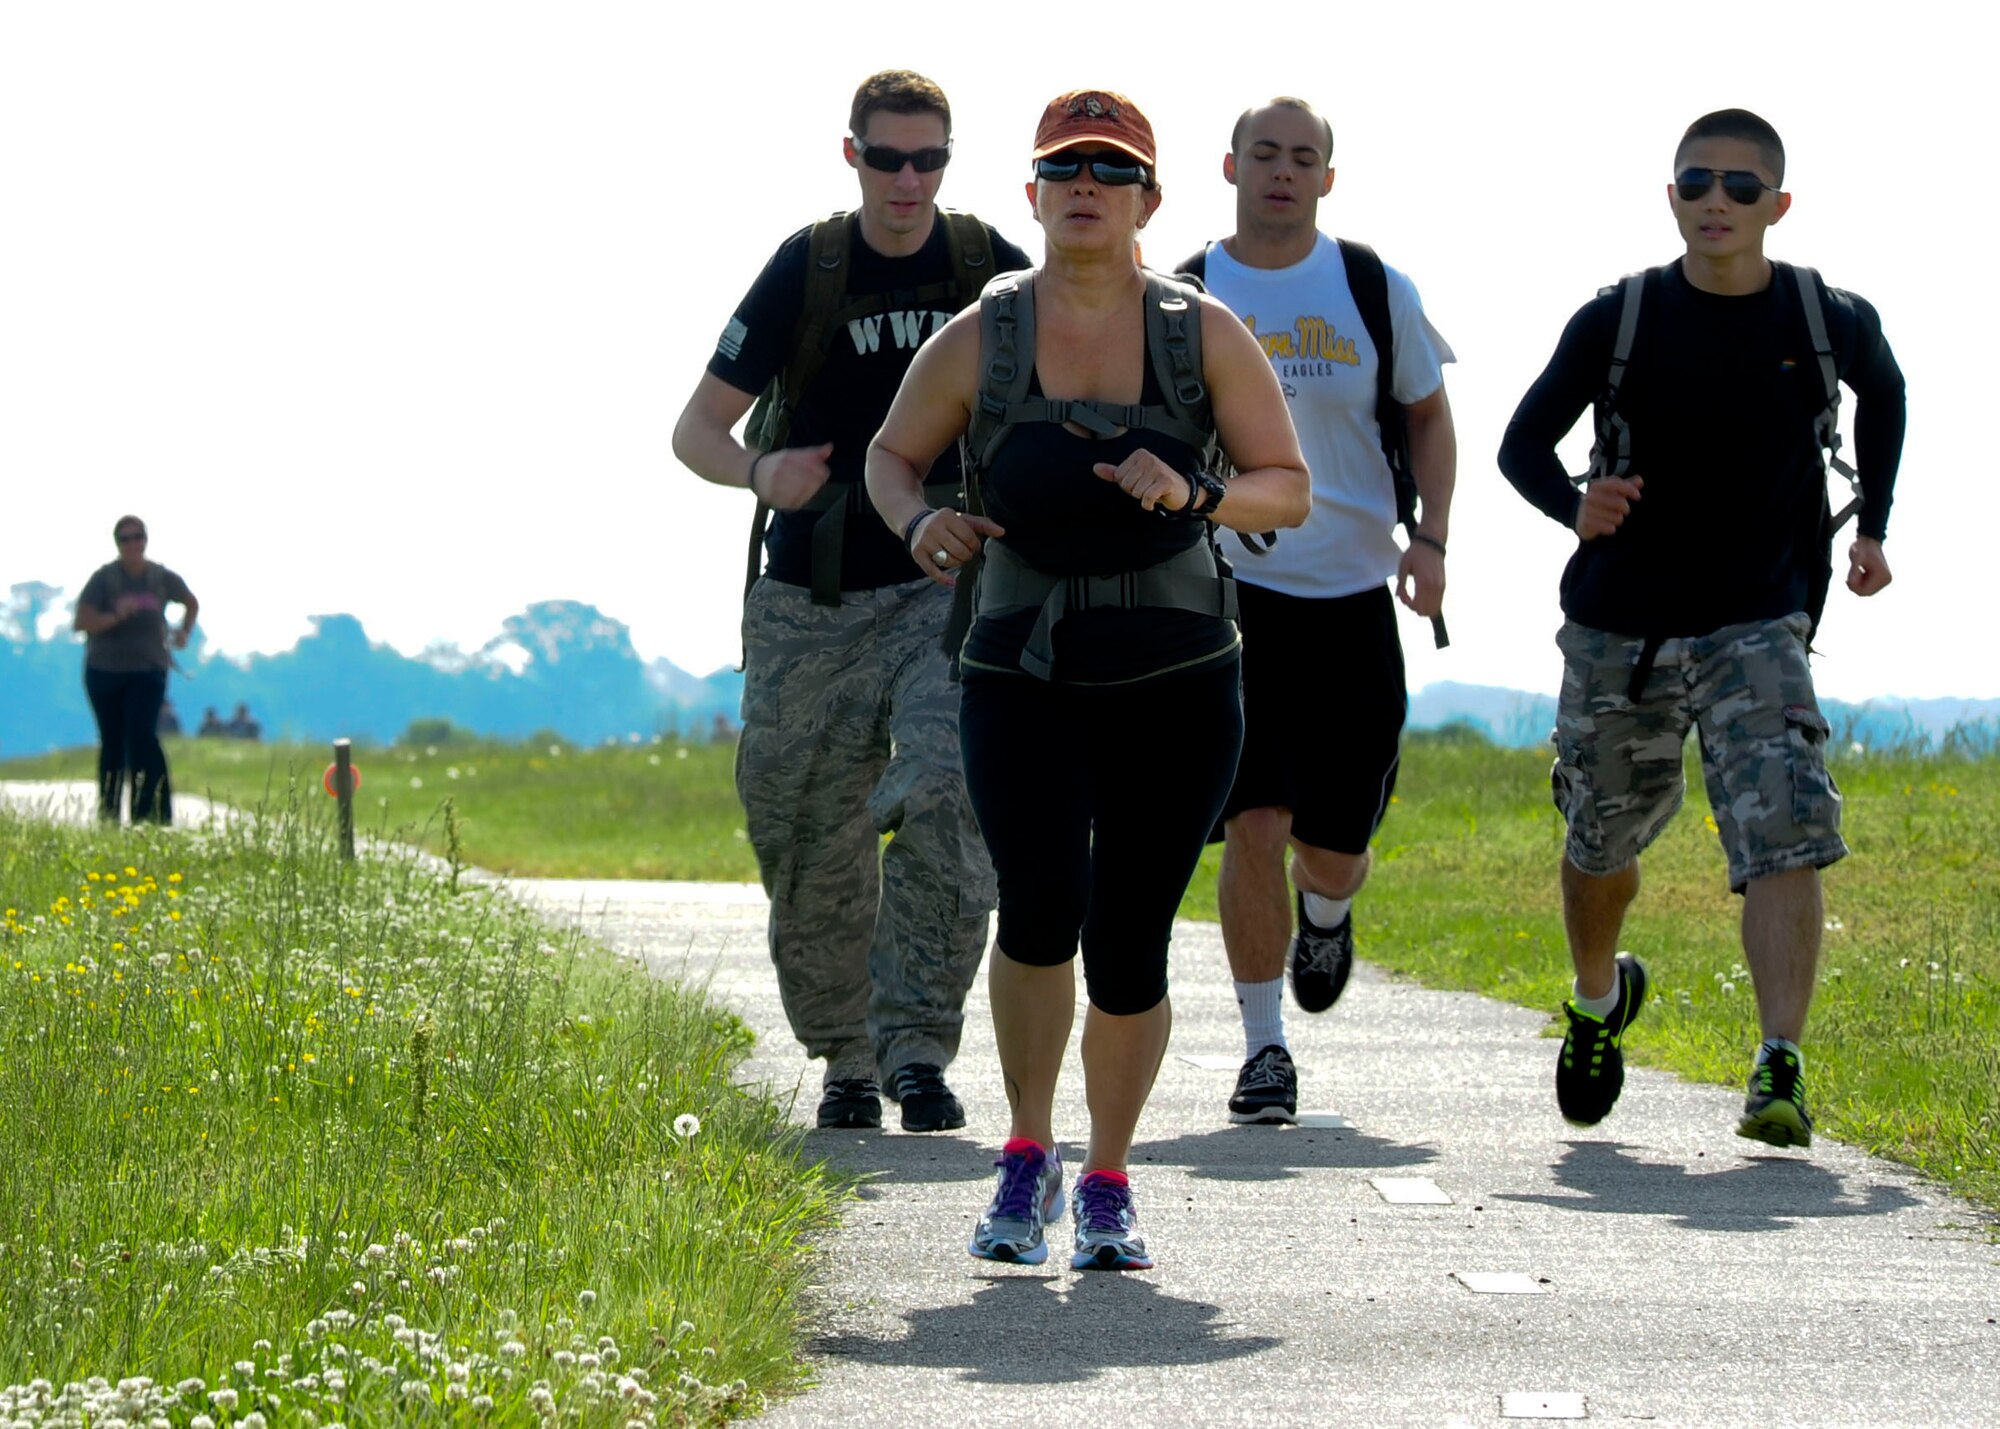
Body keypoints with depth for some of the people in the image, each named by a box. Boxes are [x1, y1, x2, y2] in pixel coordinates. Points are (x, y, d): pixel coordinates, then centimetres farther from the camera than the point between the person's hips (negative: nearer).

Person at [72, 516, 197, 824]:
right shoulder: (104, 578, -6)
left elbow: (192, 603, 23)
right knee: (112, 743, 7)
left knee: (142, 737, -16)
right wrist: (116, 616, -27)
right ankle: (108, 816, 17)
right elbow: (81, 622, -14)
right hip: (105, 671, 0)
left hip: (148, 669, 0)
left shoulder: (162, 579, 3)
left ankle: (156, 814, -17)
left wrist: (184, 632, 7)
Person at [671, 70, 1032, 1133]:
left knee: (946, 802, -21)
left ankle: (916, 1049, -17)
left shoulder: (992, 271, 1)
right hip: (814, 607, 0)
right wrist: (758, 473, -22)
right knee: (811, 846, 3)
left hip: (949, 594, 0)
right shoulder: (805, 271, -2)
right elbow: (697, 427, 0)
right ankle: (846, 1062, 19)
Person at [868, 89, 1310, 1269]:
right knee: (1041, 899, -21)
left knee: (1130, 944, 0)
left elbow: (1290, 491, 2)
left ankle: (1108, 1184, 21)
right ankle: (1028, 1157, 1)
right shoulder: (981, 339, 0)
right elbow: (892, 455, 14)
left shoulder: (1205, 334, 0)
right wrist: (920, 523, -9)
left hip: (1177, 684, 1)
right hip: (1024, 680, -1)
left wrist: (1194, 496, -18)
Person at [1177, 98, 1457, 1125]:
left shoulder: (1375, 291, 4)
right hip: (1229, 590, -1)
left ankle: (1325, 913, 42)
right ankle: (1263, 1050, -1)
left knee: (1333, 842, 3)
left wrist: (1431, 537, 0)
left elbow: (1428, 415, 13)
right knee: (1254, 821, -14)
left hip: (1351, 594, 1)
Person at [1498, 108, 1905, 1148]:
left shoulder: (1831, 321, -2)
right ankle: (1598, 1001, 46)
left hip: (1757, 626, -1)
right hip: (1620, 627, 1)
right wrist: (1575, 506, -21)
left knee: (1785, 838, -21)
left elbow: (1883, 393, 21)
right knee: (1602, 841, 15)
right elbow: (1523, 443, 1)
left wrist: (1872, 527, 16)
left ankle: (1780, 1067, -25)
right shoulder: (1618, 319, -5)